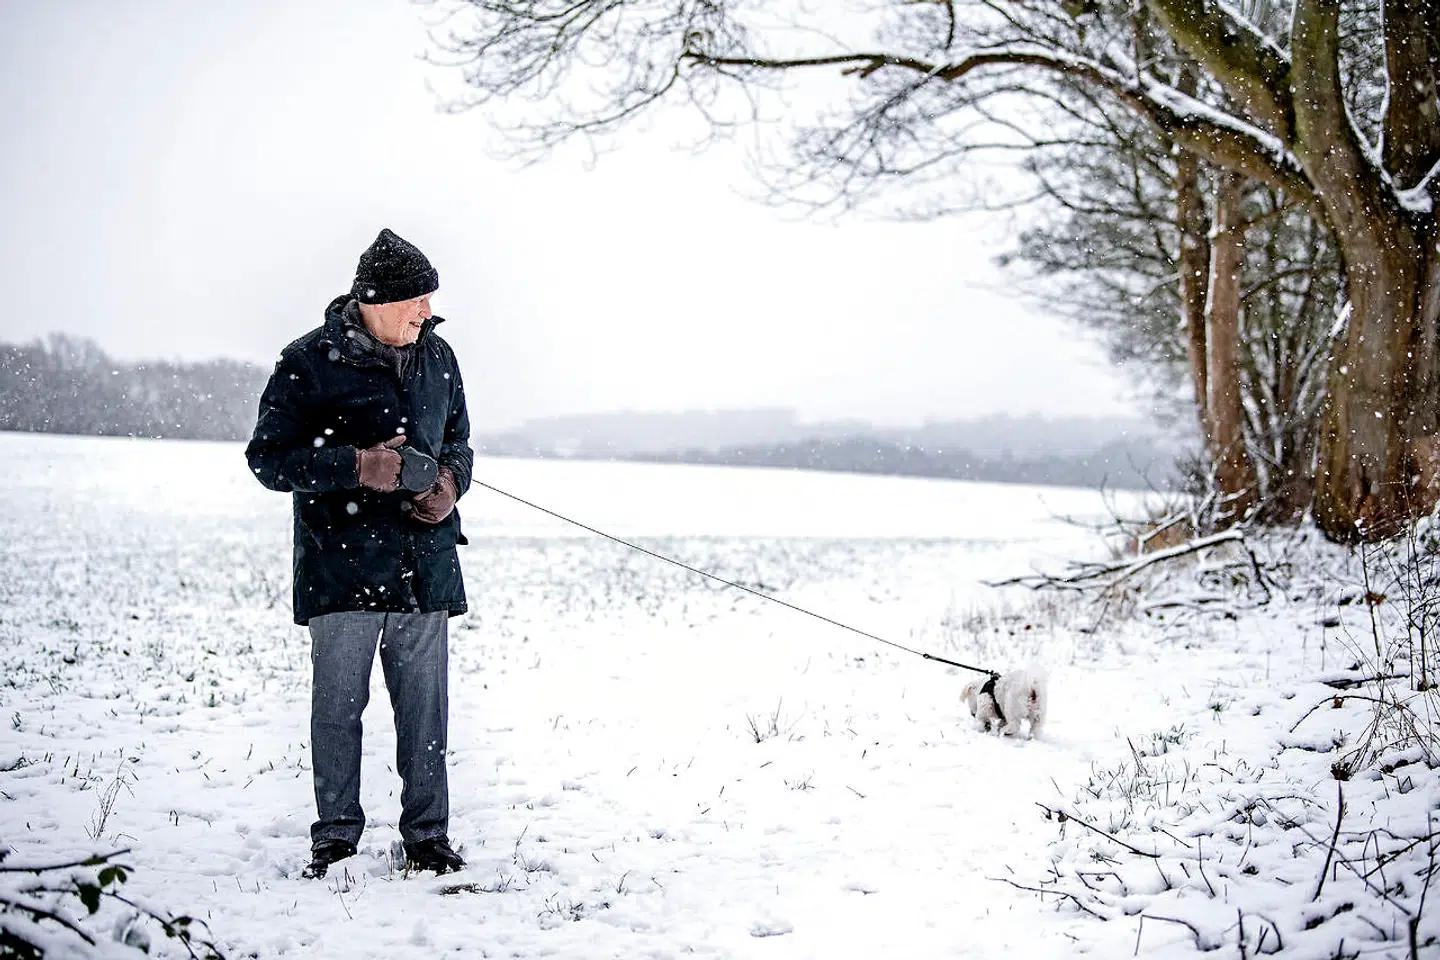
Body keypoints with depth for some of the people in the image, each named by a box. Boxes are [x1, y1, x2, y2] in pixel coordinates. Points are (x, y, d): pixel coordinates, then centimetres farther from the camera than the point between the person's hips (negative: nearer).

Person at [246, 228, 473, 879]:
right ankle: (336, 836, 14)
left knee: (424, 704, 7)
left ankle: (428, 836, 17)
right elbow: (268, 459, -5)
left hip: (425, 565, 4)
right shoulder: (309, 363, -5)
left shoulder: (437, 359, 11)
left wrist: (449, 481, 0)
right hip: (343, 566, -4)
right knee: (338, 704, 1)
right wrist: (356, 465, -18)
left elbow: (458, 443, 24)